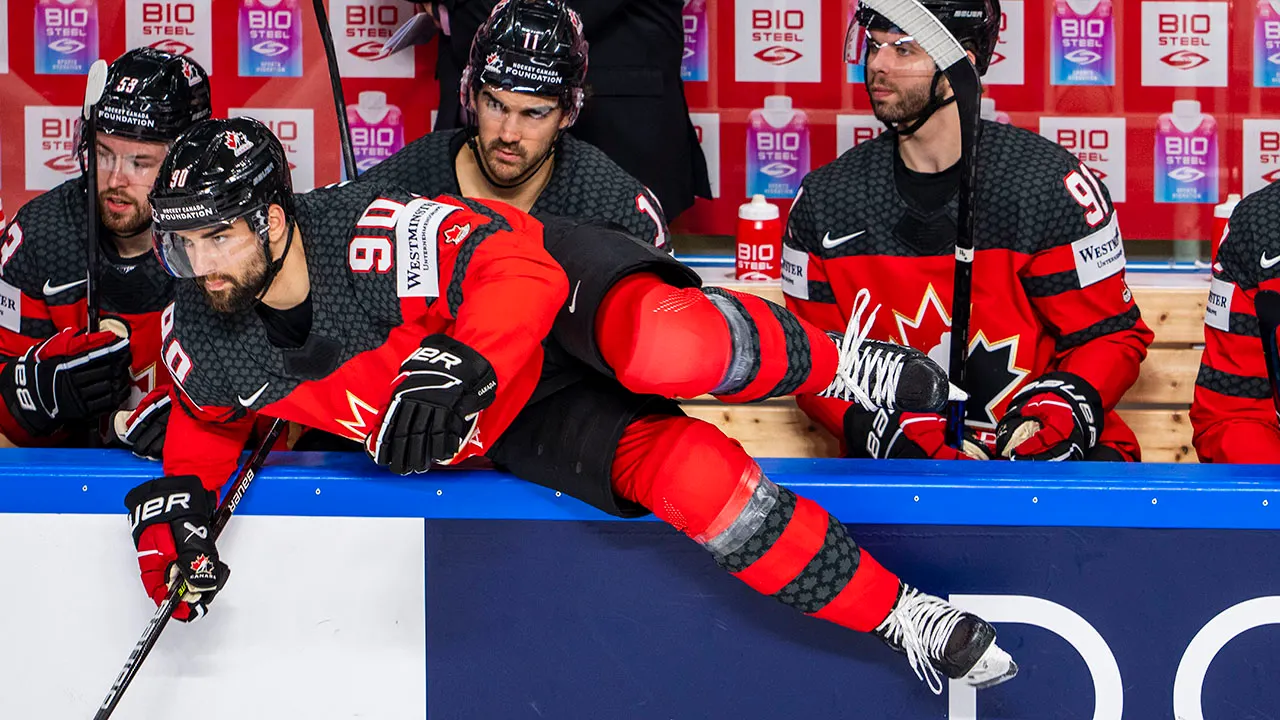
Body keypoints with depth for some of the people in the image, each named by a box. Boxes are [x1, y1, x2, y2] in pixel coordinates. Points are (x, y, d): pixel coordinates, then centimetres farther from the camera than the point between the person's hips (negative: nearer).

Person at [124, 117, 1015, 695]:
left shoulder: (380, 235, -32)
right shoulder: (203, 342, -12)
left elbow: (522, 267, -33)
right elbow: (210, 420, 10)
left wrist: (462, 362, -47)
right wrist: (177, 497, -8)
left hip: (544, 339, -4)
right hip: (480, 434, 4)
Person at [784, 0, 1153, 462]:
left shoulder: (1049, 184, -4)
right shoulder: (824, 202, 4)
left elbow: (1112, 334, 2)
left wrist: (1063, 404, -19)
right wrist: (881, 427, -11)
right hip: (894, 461, 1)